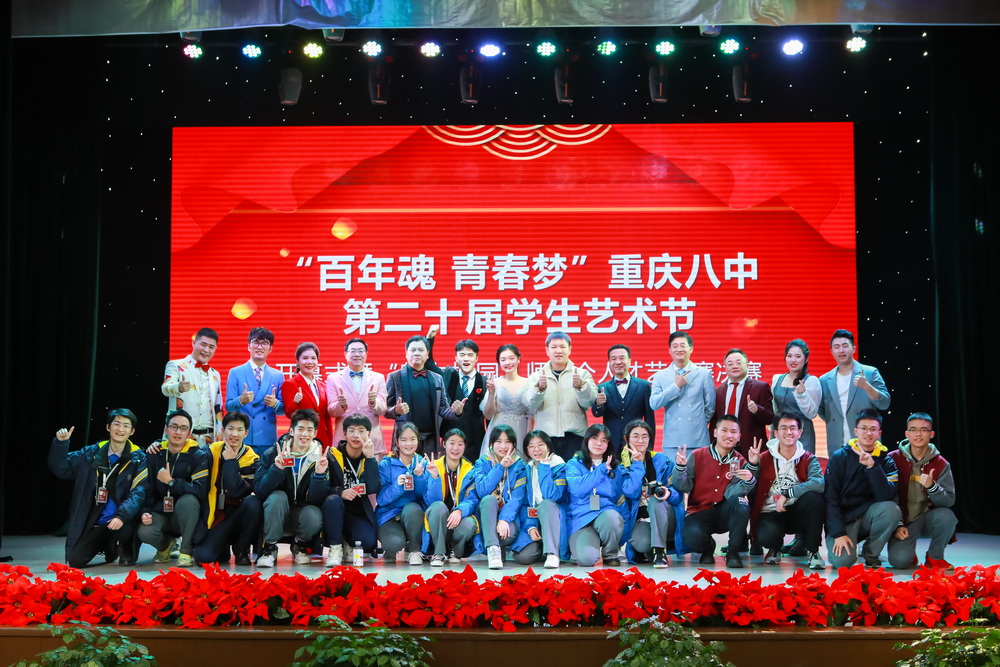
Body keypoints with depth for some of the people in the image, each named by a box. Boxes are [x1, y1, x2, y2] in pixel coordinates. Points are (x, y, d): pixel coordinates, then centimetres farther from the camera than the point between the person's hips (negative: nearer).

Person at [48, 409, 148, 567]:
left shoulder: (138, 459, -3)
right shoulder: (92, 454, 7)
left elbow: (138, 493, -13)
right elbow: (61, 469, 8)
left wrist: (122, 516, -29)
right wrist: (60, 443, -8)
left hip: (122, 521, -3)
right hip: (94, 523, 3)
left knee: (123, 529, -36)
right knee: (74, 560, -10)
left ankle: (125, 551, 2)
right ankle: (109, 547, 22)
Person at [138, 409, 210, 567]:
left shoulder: (199, 455, -8)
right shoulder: (154, 454, 3)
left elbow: (201, 491, -22)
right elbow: (146, 488, 4)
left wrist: (171, 482, -26)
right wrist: (145, 511, -13)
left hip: (186, 517, -2)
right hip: (161, 514, 2)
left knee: (188, 500, -35)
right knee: (145, 532, -29)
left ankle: (186, 551, -16)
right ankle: (164, 545, 11)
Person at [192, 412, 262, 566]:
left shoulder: (252, 460, -7)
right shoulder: (212, 451, 1)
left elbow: (235, 491, -22)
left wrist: (230, 462, -18)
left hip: (238, 515, -1)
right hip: (214, 515, 1)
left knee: (253, 502, -34)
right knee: (202, 557, -22)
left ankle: (242, 550, -9)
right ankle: (223, 549, 17)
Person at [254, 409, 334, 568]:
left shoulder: (322, 458, -6)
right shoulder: (272, 454, -7)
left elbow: (316, 499, -13)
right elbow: (259, 491, -18)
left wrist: (320, 474, -30)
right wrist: (277, 468, -33)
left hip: (303, 513, 0)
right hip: (274, 517, 0)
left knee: (314, 518, -32)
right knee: (277, 496, -31)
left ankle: (300, 544, 3)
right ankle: (269, 548, -13)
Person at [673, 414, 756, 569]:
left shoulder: (740, 462, 1)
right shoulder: (697, 456, -2)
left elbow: (730, 494, -12)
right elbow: (683, 488, -7)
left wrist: (748, 481, -31)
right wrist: (680, 467, -25)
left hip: (724, 514, 1)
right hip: (699, 513, -1)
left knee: (740, 503, -31)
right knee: (692, 536, -33)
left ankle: (733, 552, -13)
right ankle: (708, 548, 8)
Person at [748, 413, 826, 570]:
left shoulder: (808, 459, -1)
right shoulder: (764, 458, 0)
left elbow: (819, 483, -24)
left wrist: (787, 494, -27)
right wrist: (752, 465, -18)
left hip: (798, 514, 0)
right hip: (771, 514, 0)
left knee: (814, 497, -30)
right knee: (766, 536, -33)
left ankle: (812, 550, -9)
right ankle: (775, 548, 10)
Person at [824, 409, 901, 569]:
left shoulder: (886, 461, 0)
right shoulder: (839, 457, -3)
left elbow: (886, 497, -17)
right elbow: (830, 498, -8)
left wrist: (872, 466, -27)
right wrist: (838, 533, -17)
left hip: (869, 516, 2)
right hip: (843, 519, -2)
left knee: (891, 509, -30)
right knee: (842, 560, -28)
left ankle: (871, 555, -5)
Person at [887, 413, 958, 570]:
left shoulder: (941, 464, -2)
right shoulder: (894, 458, -5)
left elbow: (949, 501, -10)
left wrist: (932, 486, -29)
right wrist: (897, 525, -15)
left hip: (928, 518, 2)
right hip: (903, 521, -2)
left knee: (946, 515, -32)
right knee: (898, 560, -27)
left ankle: (934, 557, -5)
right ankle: (909, 554, 13)